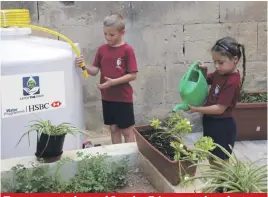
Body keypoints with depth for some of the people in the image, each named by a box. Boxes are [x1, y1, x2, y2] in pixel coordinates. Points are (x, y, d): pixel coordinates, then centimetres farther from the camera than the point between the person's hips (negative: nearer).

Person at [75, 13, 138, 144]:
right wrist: (84, 66, -16)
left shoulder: (127, 50, -12)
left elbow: (132, 75, -13)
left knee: (127, 131, 6)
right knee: (113, 129, 16)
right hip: (107, 97, 5)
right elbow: (95, 71, 3)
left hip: (123, 98, -5)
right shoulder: (102, 49, 3)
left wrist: (113, 82, -21)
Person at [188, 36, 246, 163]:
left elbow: (220, 108, -26)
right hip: (211, 122, 8)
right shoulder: (220, 73, -1)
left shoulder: (232, 82, -26)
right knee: (212, 159, 23)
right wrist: (203, 71, -3)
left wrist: (197, 109, -20)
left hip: (222, 126, -8)